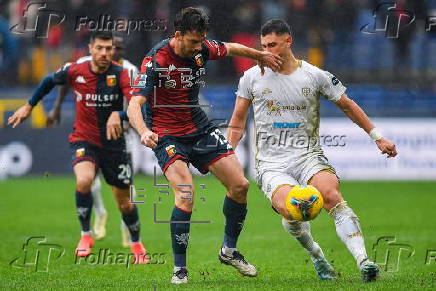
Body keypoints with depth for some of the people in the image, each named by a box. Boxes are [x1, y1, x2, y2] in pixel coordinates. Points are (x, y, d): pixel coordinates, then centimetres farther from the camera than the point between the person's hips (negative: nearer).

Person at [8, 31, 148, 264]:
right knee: (84, 180, -31)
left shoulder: (120, 74, -15)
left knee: (124, 202, 8)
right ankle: (85, 235, -11)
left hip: (113, 144, 0)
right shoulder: (75, 72, -8)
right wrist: (29, 106, 19)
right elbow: (50, 81, 14)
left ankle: (136, 244, 36)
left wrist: (118, 115, -48)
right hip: (84, 140, 0)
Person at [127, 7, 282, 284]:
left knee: (240, 185, 0)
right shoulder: (156, 61, -22)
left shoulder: (202, 49, -5)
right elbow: (134, 105, -30)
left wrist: (261, 55, 30)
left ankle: (229, 250, 21)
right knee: (186, 195, -25)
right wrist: (144, 131, -49)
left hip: (200, 128, 6)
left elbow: (230, 48, 20)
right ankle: (180, 269, -12)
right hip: (167, 134, -6)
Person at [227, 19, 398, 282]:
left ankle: (363, 260, -37)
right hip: (271, 164, 0)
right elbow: (238, 122, 17)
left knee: (331, 194, -31)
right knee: (289, 209, -28)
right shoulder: (252, 78, 6)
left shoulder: (316, 76, 4)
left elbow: (347, 105, 16)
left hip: (308, 156, 0)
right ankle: (315, 254, 2)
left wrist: (377, 136, 19)